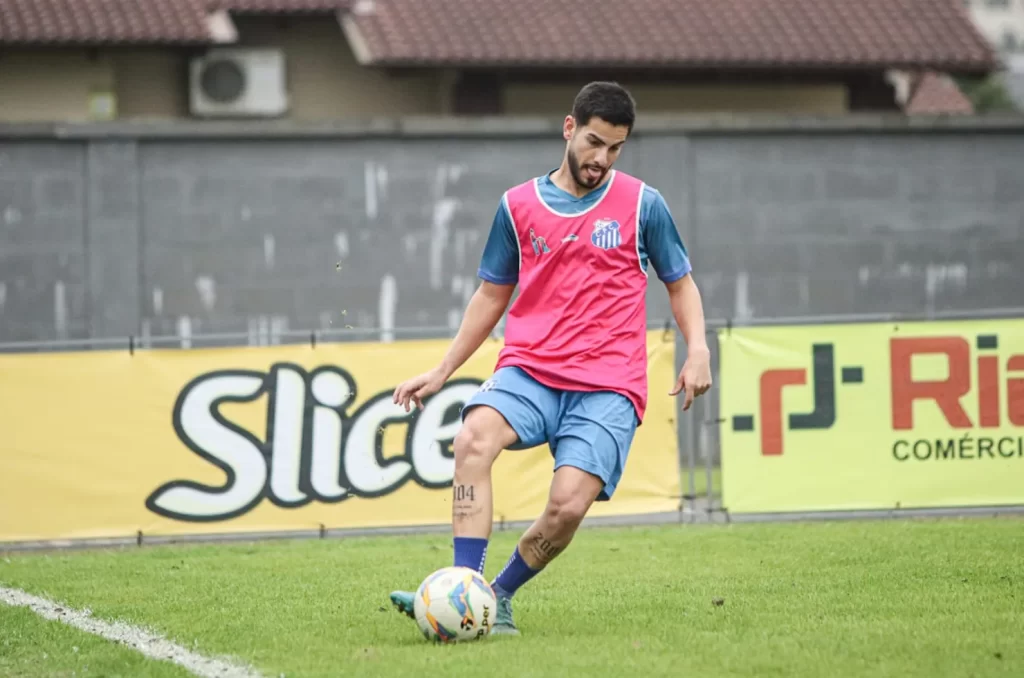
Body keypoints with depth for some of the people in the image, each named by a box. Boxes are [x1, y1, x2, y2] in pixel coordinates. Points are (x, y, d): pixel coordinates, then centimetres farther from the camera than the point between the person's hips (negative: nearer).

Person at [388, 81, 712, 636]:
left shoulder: (641, 204, 6)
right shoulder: (517, 206, 10)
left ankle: (500, 595, 5)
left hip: (607, 386, -1)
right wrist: (441, 372, 18)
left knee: (568, 505, -21)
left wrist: (697, 349, -2)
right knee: (474, 438, -30)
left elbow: (680, 282, 16)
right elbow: (492, 294, 20)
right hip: (529, 369, 2)